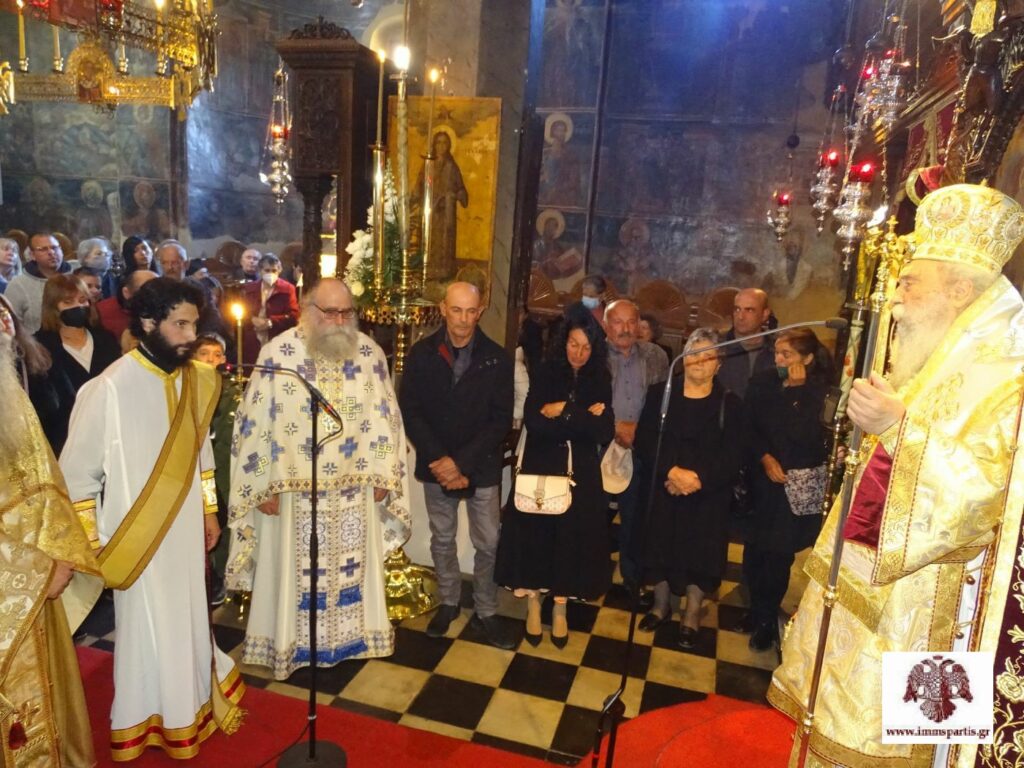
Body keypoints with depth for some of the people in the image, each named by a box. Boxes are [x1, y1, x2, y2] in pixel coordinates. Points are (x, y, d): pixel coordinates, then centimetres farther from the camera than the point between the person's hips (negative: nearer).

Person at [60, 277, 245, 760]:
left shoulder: (196, 380, -2)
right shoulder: (110, 388, -20)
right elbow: (77, 472, -11)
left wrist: (209, 512, 14)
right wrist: (91, 543, -7)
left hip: (186, 531, 5)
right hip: (138, 539, -5)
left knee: (187, 621, 19)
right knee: (148, 629, 11)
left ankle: (187, 711, 42)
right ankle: (146, 721, 36)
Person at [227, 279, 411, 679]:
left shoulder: (369, 353, -2)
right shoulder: (278, 353, -9)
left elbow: (384, 417, 4)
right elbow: (256, 422, -7)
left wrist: (382, 476, 3)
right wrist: (264, 485, -7)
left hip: (354, 487, 3)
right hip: (295, 487, -2)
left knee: (351, 568, 16)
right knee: (297, 569, 11)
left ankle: (353, 634, 35)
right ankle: (290, 641, 30)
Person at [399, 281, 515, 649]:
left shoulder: (496, 358, -7)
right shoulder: (421, 353, -4)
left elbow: (501, 420, -9)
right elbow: (410, 412, -5)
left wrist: (461, 462, -16)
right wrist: (439, 461, -14)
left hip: (482, 467, -1)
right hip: (437, 466, 1)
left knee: (488, 543, 6)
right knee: (442, 540, 15)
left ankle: (486, 611, 25)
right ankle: (448, 602, 34)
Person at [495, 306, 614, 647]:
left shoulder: (600, 381, 1)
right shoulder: (546, 373, -3)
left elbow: (605, 433, -9)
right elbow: (533, 423, -16)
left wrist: (564, 412, -15)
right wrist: (584, 419, -15)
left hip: (581, 474, 1)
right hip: (542, 469, -1)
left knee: (571, 539, 5)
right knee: (535, 535, 0)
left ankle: (560, 608, 24)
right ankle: (533, 604, 20)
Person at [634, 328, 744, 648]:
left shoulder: (730, 404, -1)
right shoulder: (660, 394, 3)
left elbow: (731, 456, -8)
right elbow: (644, 440, -6)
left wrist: (697, 478, -20)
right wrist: (672, 471, -20)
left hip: (708, 495, -1)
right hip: (662, 489, 1)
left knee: (699, 552, 5)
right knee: (661, 544, 9)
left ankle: (691, 615, 25)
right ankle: (661, 604, 32)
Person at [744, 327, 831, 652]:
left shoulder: (820, 392, -8)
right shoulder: (762, 383, 2)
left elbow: (804, 436, -18)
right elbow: (748, 427, 4)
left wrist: (798, 390, -18)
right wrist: (765, 458, -7)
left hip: (798, 487, -3)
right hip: (762, 480, 3)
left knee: (778, 553, 2)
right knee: (753, 549, 6)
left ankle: (767, 619, 22)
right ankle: (757, 610, 27)